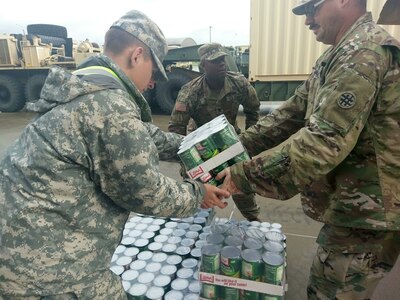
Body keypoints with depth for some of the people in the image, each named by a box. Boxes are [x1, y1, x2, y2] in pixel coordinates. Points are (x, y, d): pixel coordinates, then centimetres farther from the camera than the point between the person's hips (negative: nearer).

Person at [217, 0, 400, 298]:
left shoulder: (364, 52, -21)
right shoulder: (343, 53, 13)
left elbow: (323, 143, -30)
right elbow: (294, 112, 10)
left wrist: (244, 175, -23)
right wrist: (239, 145, 1)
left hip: (366, 212, -9)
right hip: (354, 204, 10)